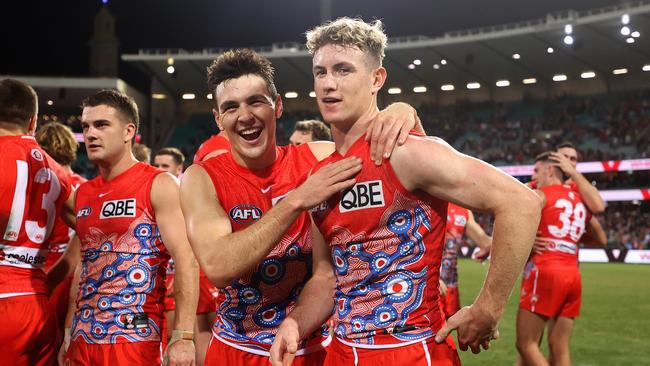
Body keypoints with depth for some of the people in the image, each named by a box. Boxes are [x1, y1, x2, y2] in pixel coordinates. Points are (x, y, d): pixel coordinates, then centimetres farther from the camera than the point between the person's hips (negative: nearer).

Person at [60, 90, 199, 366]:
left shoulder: (159, 185, -7)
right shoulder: (83, 193, 12)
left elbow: (187, 262, -14)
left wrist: (183, 337, -21)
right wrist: (69, 333, 12)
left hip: (134, 338, -6)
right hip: (83, 338, 6)